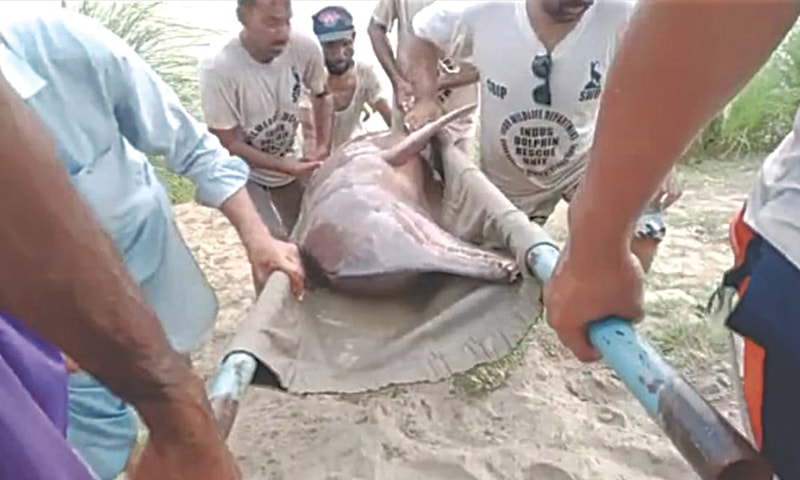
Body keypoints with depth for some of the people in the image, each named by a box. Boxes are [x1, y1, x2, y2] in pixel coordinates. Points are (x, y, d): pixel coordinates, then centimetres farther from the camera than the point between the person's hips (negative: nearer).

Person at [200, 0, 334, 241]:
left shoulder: (305, 47, -23)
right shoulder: (217, 68, -33)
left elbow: (322, 95, -1)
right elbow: (228, 144, -22)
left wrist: (323, 147, -12)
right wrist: (284, 165, -27)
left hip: (292, 164, 4)